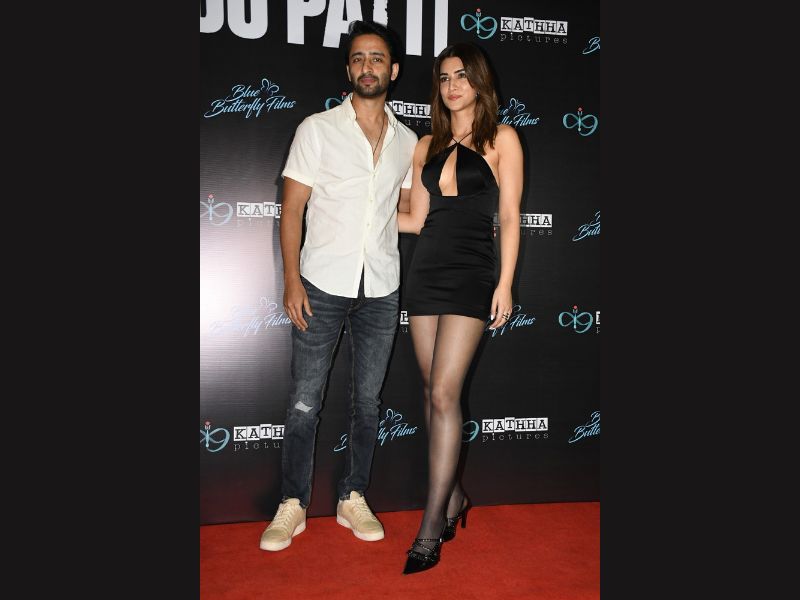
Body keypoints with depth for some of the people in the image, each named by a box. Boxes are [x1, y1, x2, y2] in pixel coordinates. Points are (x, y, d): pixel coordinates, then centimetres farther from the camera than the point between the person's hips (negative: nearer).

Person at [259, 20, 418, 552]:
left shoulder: (407, 140, 9)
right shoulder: (317, 129, 0)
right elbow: (292, 209, -3)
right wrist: (292, 280, -10)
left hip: (381, 290, 3)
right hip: (323, 287, -2)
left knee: (367, 400, 10)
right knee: (305, 401, 2)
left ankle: (353, 499, 25)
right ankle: (293, 504, 18)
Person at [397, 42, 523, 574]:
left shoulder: (501, 139, 4)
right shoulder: (428, 145, 16)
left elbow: (509, 217, -1)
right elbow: (416, 219, 15)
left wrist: (505, 285, -8)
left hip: (471, 274, -5)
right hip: (426, 271, 5)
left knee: (443, 394, -12)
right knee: (434, 393, 6)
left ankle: (432, 528, -4)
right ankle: (454, 498, 23)